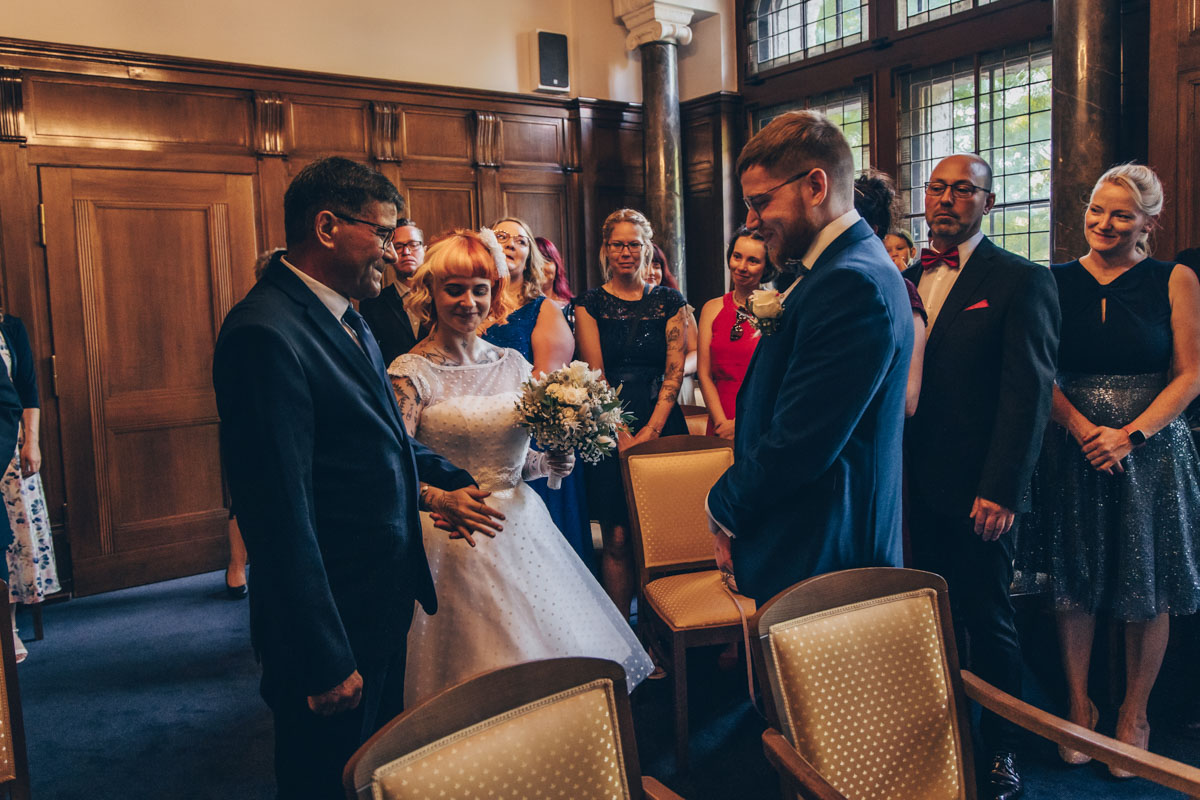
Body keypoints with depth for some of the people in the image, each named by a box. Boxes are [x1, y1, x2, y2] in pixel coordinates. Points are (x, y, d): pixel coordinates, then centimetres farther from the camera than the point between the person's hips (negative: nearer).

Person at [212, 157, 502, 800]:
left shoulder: (344, 316, 8)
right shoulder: (265, 334, -23)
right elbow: (280, 513, -26)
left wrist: (445, 483, 9)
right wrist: (324, 661, -23)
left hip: (386, 599, 9)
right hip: (333, 621, -9)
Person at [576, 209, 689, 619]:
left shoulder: (670, 302, 8)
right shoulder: (591, 304, 5)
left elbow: (674, 372, 2)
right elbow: (595, 376, -1)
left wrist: (650, 429, -9)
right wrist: (622, 434, -10)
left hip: (662, 425, 1)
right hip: (609, 428, -1)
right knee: (618, 538, -2)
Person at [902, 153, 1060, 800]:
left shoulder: (1021, 281, -4)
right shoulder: (908, 280, 13)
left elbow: (1027, 395, -10)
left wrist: (999, 490, -16)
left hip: (976, 492, -5)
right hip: (916, 487, 5)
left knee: (989, 625, 8)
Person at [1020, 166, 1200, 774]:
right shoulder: (1057, 282, 3)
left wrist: (1129, 435, -15)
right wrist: (1081, 426, -14)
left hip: (1149, 448, -1)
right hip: (1071, 448, 1)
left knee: (1148, 591, 7)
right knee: (1074, 583, 8)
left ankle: (1134, 714, 25)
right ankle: (1078, 704, 24)